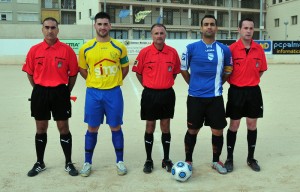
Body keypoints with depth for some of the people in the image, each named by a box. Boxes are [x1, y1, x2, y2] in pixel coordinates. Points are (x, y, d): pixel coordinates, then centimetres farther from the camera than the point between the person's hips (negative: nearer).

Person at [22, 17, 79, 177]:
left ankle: (69, 163, 18)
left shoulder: (67, 50, -4)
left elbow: (73, 73, 1)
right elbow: (30, 73, 9)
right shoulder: (34, 50, 1)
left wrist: (66, 92, 2)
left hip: (60, 93, -2)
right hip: (40, 93, 2)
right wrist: (39, 90, 7)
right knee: (41, 129, 12)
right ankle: (39, 163, 26)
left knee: (63, 128, 4)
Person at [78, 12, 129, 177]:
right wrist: (93, 82, 6)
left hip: (114, 92, 0)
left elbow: (125, 68, 12)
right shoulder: (86, 48, -1)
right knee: (92, 128, 8)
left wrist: (114, 81, 7)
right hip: (93, 93, 0)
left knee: (116, 128, 7)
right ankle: (87, 162, 22)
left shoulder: (119, 47, -1)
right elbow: (82, 69, 12)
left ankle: (120, 161, 21)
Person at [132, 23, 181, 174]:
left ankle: (166, 159, 22)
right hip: (150, 94, -1)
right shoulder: (144, 52, -7)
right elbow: (138, 72, 3)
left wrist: (166, 84, 6)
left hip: (167, 94, 1)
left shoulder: (173, 52, -2)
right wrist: (148, 85, 4)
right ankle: (148, 160, 20)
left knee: (165, 126, 10)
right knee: (150, 127, 8)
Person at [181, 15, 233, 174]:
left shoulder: (224, 50, 2)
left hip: (215, 97, 2)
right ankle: (188, 160, 28)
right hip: (195, 97, -1)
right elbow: (183, 69, 7)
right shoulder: (191, 48, -4)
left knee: (218, 131, 7)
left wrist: (216, 84, 13)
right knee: (192, 131, 9)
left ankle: (216, 161, 28)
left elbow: (227, 72, 15)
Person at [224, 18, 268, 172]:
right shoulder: (232, 48, -8)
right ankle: (229, 158, 18)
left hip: (253, 91, 3)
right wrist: (234, 81, -7)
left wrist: (251, 80, 4)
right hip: (236, 91, -3)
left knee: (252, 125, 10)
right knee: (234, 125, 5)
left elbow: (261, 70, 13)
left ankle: (251, 158, 25)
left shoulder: (259, 49, 1)